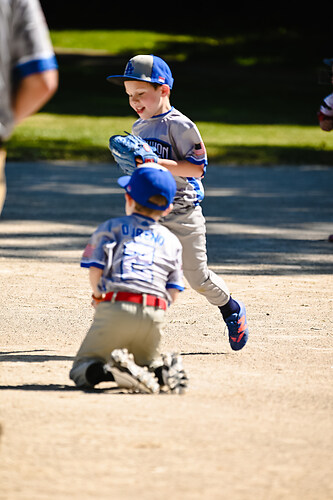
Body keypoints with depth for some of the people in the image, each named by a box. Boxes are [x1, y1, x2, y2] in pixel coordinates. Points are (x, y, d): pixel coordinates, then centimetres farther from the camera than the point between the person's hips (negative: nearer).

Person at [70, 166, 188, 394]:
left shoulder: (110, 227, 13)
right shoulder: (172, 241, 20)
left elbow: (95, 272, 2)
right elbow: (173, 293, 12)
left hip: (114, 308, -3)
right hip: (154, 315, 3)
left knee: (82, 370, 4)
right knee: (145, 362, 24)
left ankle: (109, 370, -30)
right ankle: (162, 370, -12)